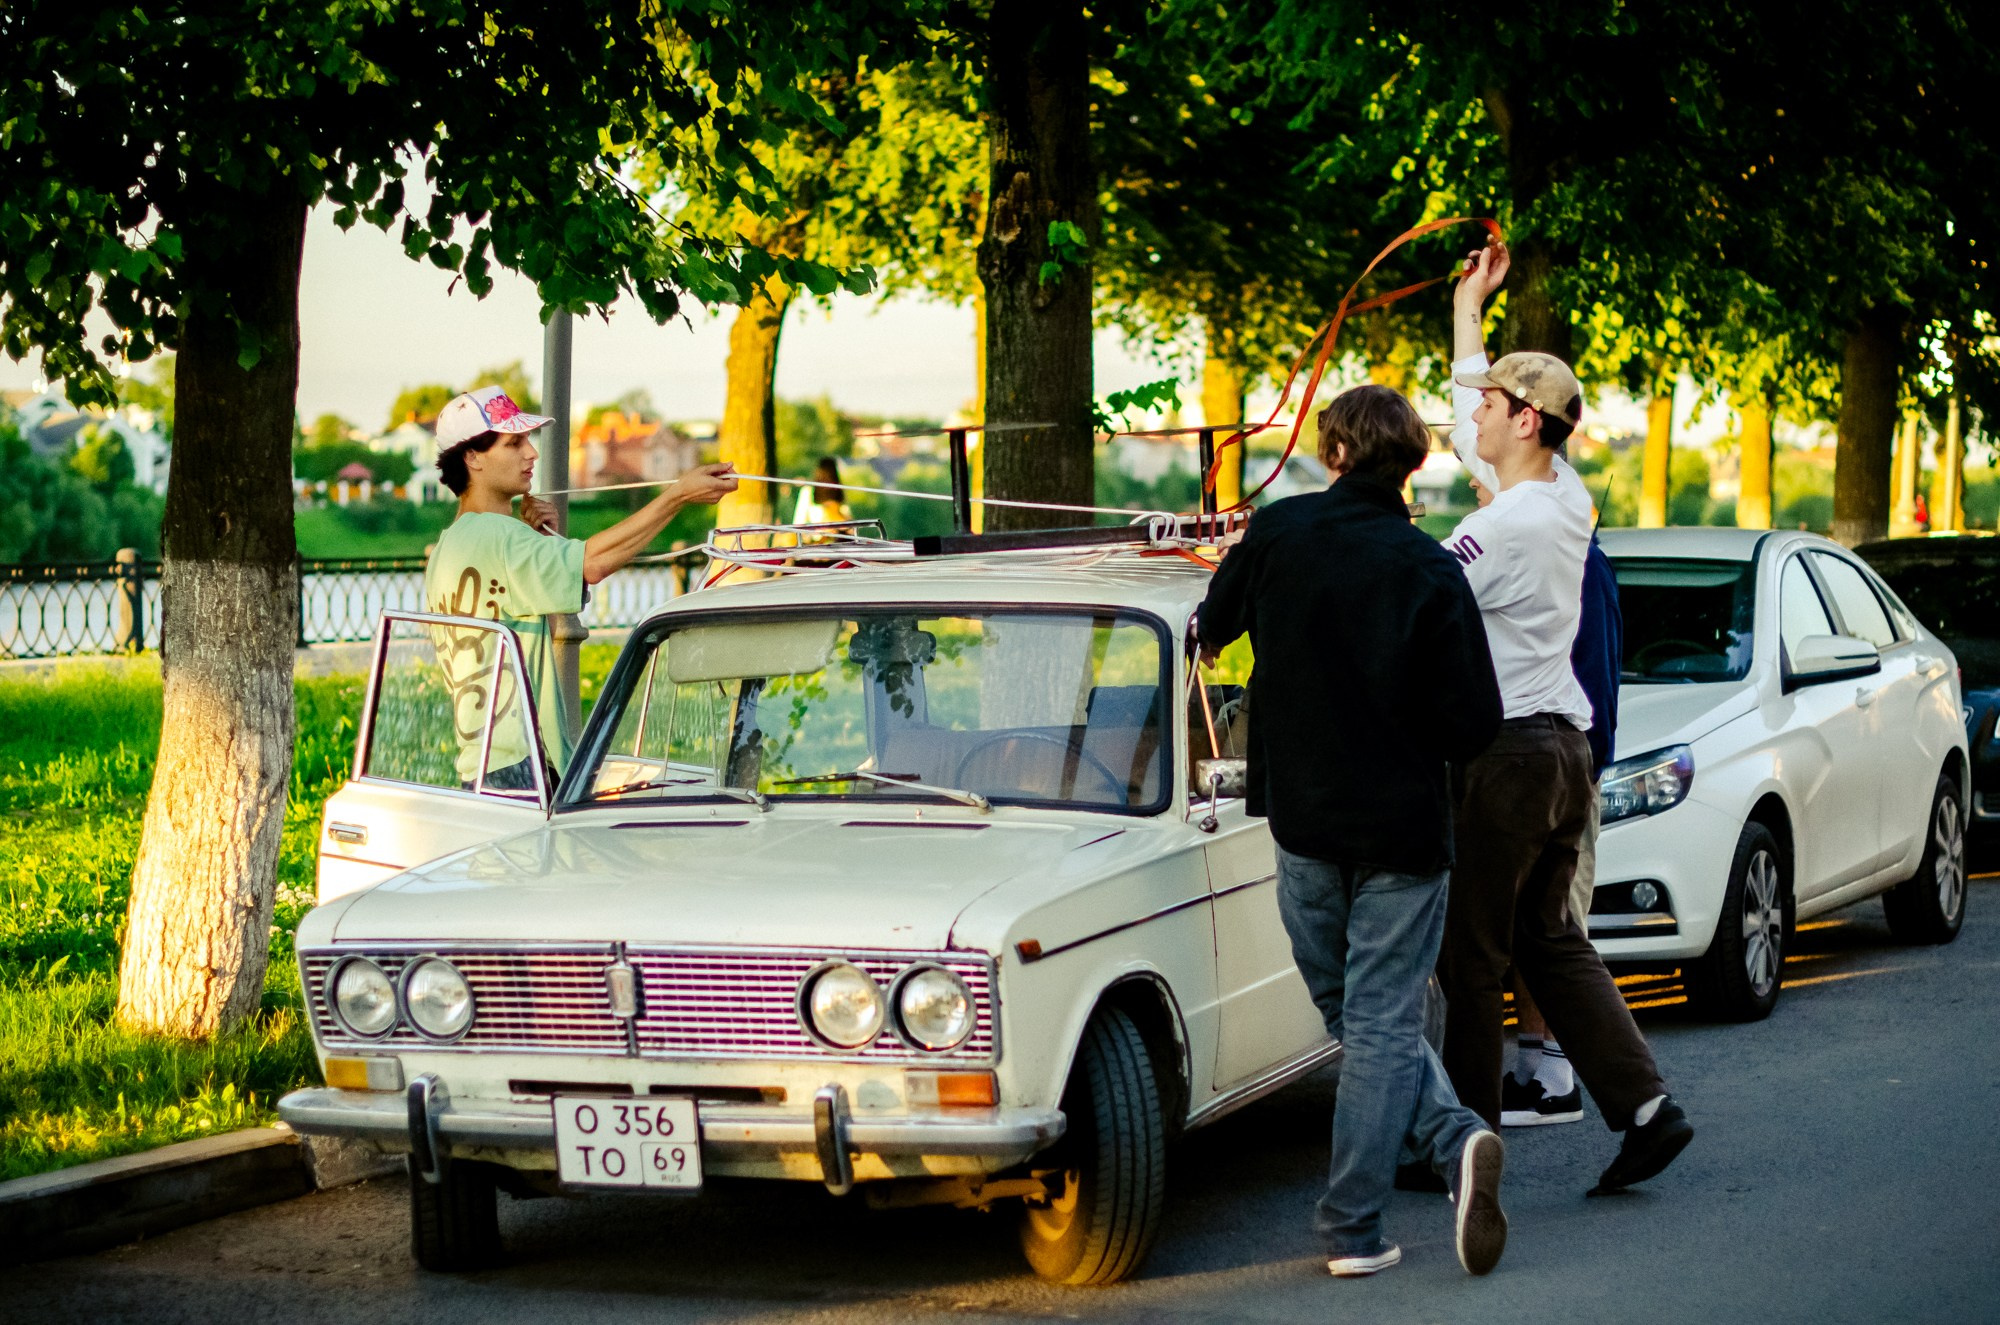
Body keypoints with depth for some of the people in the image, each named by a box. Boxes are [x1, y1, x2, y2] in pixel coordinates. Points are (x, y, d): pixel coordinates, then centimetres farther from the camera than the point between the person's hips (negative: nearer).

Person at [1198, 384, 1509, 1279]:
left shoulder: (1280, 532, -4)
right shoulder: (1431, 573, -12)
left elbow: (1211, 627, 15)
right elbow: (1473, 724, -11)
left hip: (1304, 822, 2)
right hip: (1402, 827, -2)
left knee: (1354, 1016, 15)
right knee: (1383, 1024, 3)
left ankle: (1455, 1138, -3)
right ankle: (1352, 1229, -5)